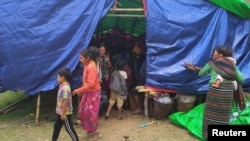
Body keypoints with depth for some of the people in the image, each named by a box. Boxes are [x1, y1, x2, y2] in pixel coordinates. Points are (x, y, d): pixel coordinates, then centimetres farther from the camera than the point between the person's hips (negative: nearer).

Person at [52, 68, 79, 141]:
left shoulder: (65, 88, -25)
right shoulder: (62, 86, 8)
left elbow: (66, 101, -27)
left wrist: (63, 113, -23)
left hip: (65, 113, -10)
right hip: (60, 112, 10)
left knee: (69, 129, 0)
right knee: (56, 127, 20)